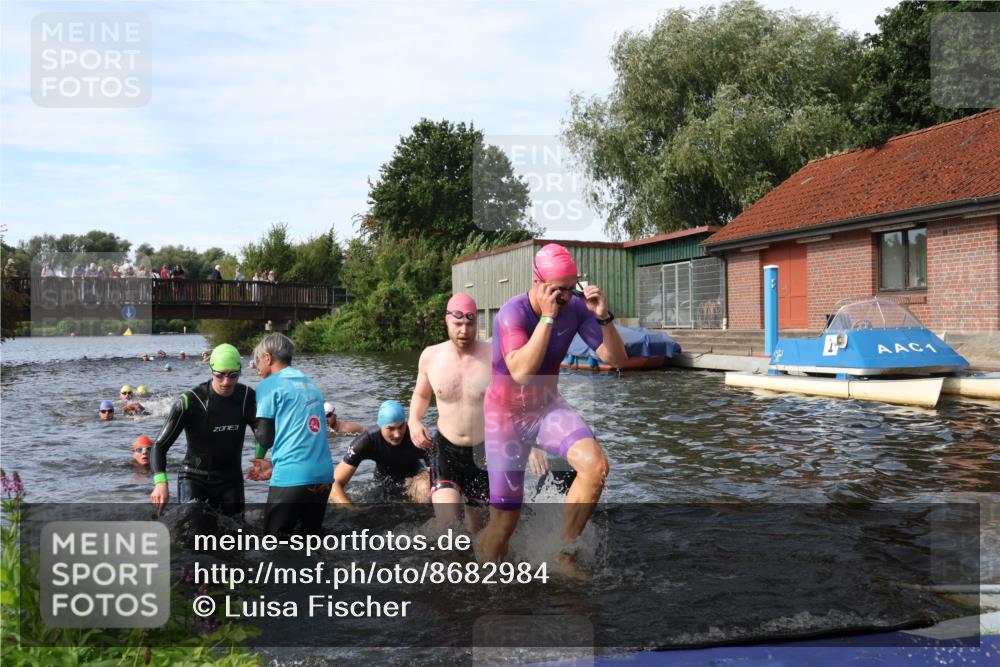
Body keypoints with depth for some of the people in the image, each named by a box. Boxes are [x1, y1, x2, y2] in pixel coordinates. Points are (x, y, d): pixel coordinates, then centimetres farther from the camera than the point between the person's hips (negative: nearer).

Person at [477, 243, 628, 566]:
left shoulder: (575, 308, -11)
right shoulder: (513, 313, -23)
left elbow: (617, 359, -10)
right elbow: (521, 371, -38)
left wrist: (604, 317, -26)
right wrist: (548, 316, -35)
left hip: (548, 406, 4)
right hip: (507, 415, -3)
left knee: (596, 465, -25)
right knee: (504, 520, -2)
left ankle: (565, 556, -6)